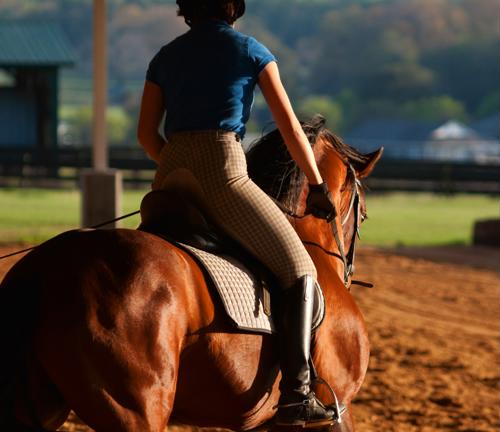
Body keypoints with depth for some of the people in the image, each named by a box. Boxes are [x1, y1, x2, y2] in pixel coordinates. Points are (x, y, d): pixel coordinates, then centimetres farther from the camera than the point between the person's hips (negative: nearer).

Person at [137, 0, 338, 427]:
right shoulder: (251, 51, 5)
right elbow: (291, 128, 5)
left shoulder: (166, 56, 16)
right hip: (223, 173, -5)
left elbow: (146, 134, 16)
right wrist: (318, 187, 14)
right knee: (300, 272, 3)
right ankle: (296, 394, -10)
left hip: (170, 181, 5)